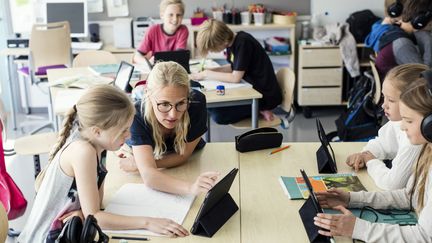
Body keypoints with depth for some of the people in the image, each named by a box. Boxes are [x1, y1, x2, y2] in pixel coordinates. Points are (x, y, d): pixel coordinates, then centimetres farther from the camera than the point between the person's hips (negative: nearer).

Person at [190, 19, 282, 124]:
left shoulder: (243, 43, -23)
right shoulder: (233, 40, 3)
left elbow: (236, 77, -23)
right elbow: (233, 67, 16)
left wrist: (207, 74, -14)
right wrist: (209, 70, 2)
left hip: (265, 95, -9)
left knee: (218, 115, -20)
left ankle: (260, 110, -4)